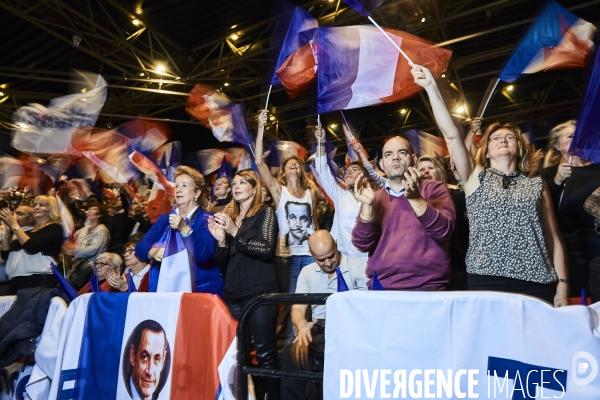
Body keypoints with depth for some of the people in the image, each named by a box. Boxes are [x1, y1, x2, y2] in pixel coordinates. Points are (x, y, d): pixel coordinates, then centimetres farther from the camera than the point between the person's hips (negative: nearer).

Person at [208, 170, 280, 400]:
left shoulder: (265, 213, 1)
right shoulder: (230, 217, 17)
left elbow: (266, 249, -13)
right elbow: (223, 262, 14)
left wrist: (235, 232, -18)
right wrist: (221, 240, -5)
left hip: (260, 293, -5)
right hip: (233, 294, 6)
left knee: (265, 352, -8)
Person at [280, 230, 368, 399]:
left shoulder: (358, 266, -1)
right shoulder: (307, 273, 13)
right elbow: (298, 308, 7)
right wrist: (302, 325, -17)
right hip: (318, 331, 3)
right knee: (290, 354, -23)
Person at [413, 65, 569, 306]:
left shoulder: (537, 186, 14)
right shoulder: (476, 177, 10)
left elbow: (554, 239, 12)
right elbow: (451, 135, -2)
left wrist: (563, 284, 2)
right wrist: (431, 87, -8)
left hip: (537, 284, 2)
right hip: (487, 281, -1)